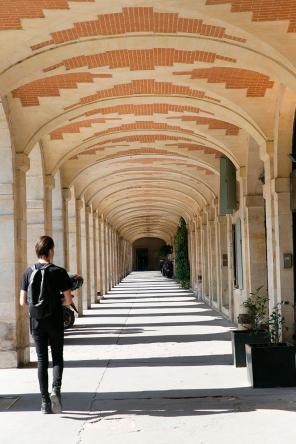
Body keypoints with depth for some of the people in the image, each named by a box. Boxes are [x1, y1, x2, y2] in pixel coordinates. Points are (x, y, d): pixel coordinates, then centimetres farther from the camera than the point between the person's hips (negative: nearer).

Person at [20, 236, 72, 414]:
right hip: (55, 322, -2)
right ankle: (56, 389, -9)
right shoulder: (59, 272, -9)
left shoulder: (28, 272, -2)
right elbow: (68, 300, -10)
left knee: (42, 361, 9)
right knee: (57, 357, 13)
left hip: (36, 323, 2)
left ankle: (45, 401, 9)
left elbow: (23, 301, -2)